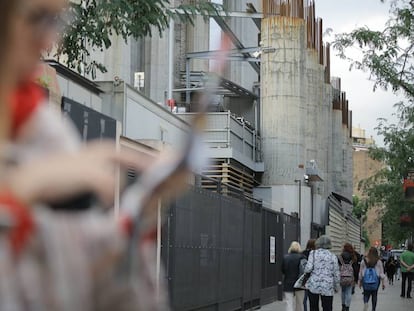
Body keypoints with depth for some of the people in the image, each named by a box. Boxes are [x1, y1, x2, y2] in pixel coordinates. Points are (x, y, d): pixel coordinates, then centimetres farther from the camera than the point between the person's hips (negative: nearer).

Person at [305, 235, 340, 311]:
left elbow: (308, 268, -12)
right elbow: (336, 274, 4)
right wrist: (336, 287, 15)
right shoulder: (333, 256, 3)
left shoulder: (313, 253, -1)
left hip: (313, 285, 0)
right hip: (328, 288, 1)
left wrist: (306, 270, 11)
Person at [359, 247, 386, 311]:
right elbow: (381, 272, 0)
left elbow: (361, 272, 6)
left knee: (366, 294, 7)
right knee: (374, 294, 11)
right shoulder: (378, 261, -2)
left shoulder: (364, 261, 0)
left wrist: (360, 282, 16)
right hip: (376, 280, 0)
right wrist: (383, 283, 6)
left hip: (366, 280, 0)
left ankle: (365, 303, -24)